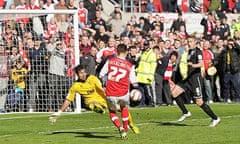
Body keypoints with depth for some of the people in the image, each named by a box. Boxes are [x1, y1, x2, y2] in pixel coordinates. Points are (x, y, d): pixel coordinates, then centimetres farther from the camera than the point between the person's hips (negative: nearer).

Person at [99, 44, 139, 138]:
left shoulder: (110, 61, -1)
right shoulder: (130, 66, 1)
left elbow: (101, 75, 0)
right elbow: (134, 82, 5)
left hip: (110, 94, -1)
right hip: (123, 93, 1)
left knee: (112, 112, 22)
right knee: (124, 107, 33)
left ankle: (119, 128, -3)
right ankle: (125, 128, 32)